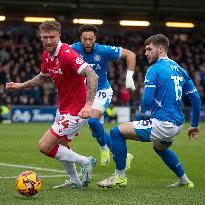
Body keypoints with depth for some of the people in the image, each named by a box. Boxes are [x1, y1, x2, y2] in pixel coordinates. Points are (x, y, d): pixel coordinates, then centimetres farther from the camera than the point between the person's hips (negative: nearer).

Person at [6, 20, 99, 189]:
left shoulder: (67, 54, -25)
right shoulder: (46, 55, 2)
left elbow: (92, 76, -33)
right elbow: (43, 78, 24)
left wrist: (88, 104, -43)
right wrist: (21, 85, 14)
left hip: (76, 110, -9)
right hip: (64, 107, 9)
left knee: (44, 146, -9)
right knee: (60, 145, 23)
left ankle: (85, 162, 5)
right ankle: (75, 181, 39)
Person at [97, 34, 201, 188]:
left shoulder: (154, 70, -11)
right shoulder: (179, 69, 12)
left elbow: (147, 100, -17)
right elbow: (196, 98, 14)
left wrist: (142, 110, 7)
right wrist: (195, 125, 21)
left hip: (163, 123, -9)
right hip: (177, 124, 9)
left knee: (117, 132, -4)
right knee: (160, 148, 39)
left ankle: (120, 176, 1)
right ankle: (184, 180, 40)